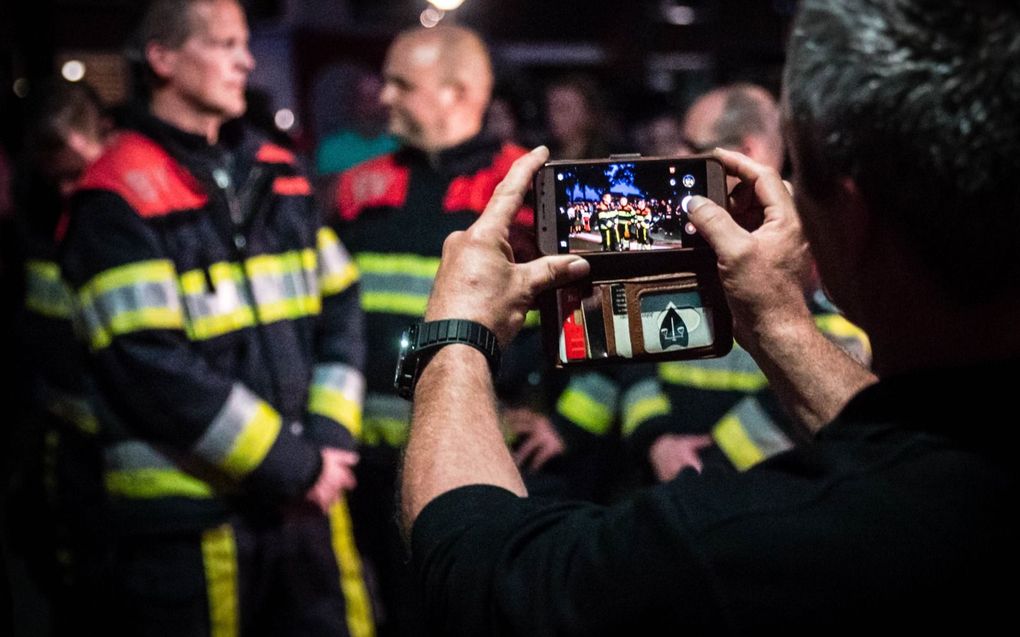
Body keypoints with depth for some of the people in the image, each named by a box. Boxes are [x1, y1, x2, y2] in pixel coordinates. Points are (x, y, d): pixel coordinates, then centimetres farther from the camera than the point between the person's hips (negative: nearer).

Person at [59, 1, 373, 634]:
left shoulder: (279, 174, 10)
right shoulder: (117, 200, -9)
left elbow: (340, 305, 10)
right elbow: (153, 368, -17)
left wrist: (329, 439, -3)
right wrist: (294, 465, -13)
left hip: (308, 498, 6)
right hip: (189, 521, -5)